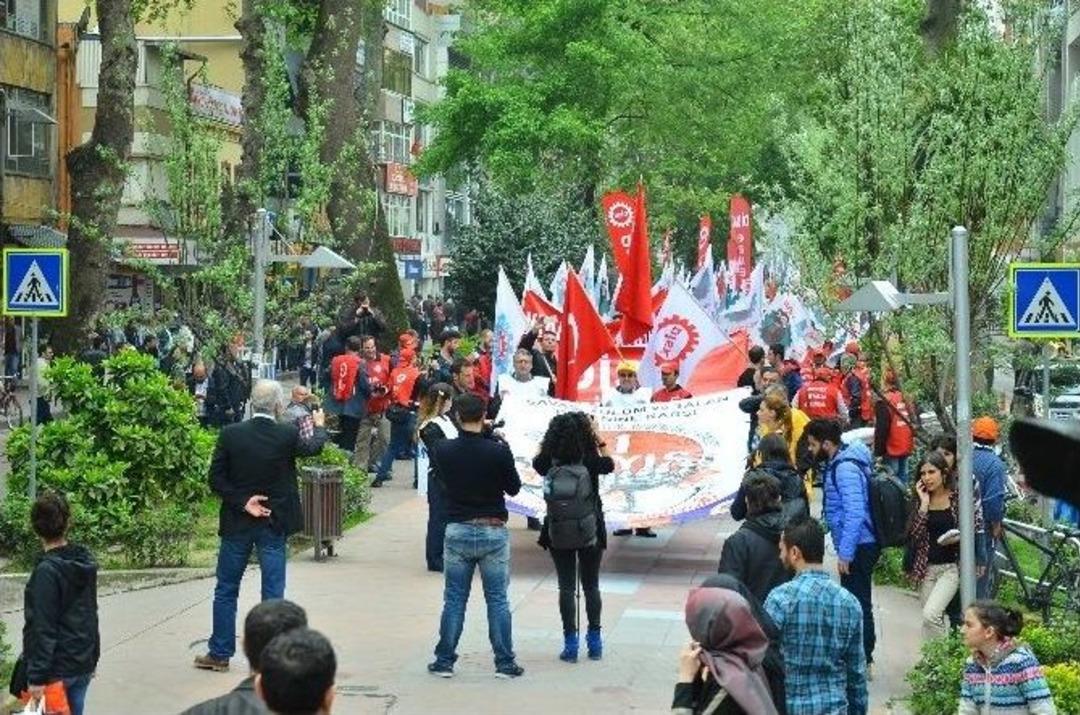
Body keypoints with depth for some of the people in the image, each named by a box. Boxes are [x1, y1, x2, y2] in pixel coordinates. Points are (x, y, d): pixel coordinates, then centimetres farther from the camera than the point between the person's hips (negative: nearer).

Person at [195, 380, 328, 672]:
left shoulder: (230, 435, -10)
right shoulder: (287, 435, -12)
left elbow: (215, 480, -10)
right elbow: (313, 448, 10)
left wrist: (242, 502, -7)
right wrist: (320, 426, 29)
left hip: (237, 523, 1)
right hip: (274, 523, -1)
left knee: (226, 590, 13)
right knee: (273, 593, 6)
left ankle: (220, 654, 18)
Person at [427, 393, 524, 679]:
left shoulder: (442, 450, -8)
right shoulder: (498, 451, -14)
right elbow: (514, 487, -1)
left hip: (457, 531, 2)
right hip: (493, 531, -1)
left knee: (454, 599, 11)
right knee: (498, 600, 7)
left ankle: (444, 661, 14)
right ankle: (504, 663, 10)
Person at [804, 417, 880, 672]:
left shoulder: (845, 468, -20)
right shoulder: (837, 463, 12)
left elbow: (855, 513, -26)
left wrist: (845, 553, -24)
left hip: (858, 547, -11)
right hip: (862, 545, 11)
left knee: (857, 603, -3)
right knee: (858, 602, 17)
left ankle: (862, 661, 5)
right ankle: (863, 658, 26)